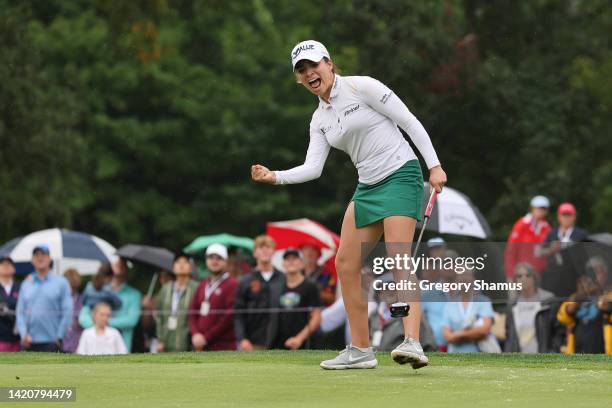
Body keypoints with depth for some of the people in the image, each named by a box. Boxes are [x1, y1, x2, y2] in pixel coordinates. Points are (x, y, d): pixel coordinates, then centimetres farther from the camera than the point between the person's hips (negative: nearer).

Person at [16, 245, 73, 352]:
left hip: (51, 343, -4)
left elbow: (67, 312, -1)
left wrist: (59, 337, -7)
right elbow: (20, 312, 10)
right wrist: (24, 334, -5)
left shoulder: (61, 282, 3)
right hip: (29, 342, 4)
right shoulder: (26, 284, 14)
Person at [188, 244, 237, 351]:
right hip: (202, 348, 7)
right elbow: (192, 312, 15)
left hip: (224, 347, -7)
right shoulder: (202, 286, 18)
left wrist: (206, 337, -12)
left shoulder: (232, 285, -6)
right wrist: (195, 334, -4)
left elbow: (229, 317, -13)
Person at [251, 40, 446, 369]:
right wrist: (275, 176, -12)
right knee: (346, 264, 4)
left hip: (400, 175, -8)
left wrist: (434, 166, -14)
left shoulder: (361, 87, -8)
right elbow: (312, 168, 3)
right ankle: (360, 350, 12)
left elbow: (409, 121, -8)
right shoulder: (320, 120, 13)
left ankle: (412, 343, -33)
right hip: (367, 188, 8)